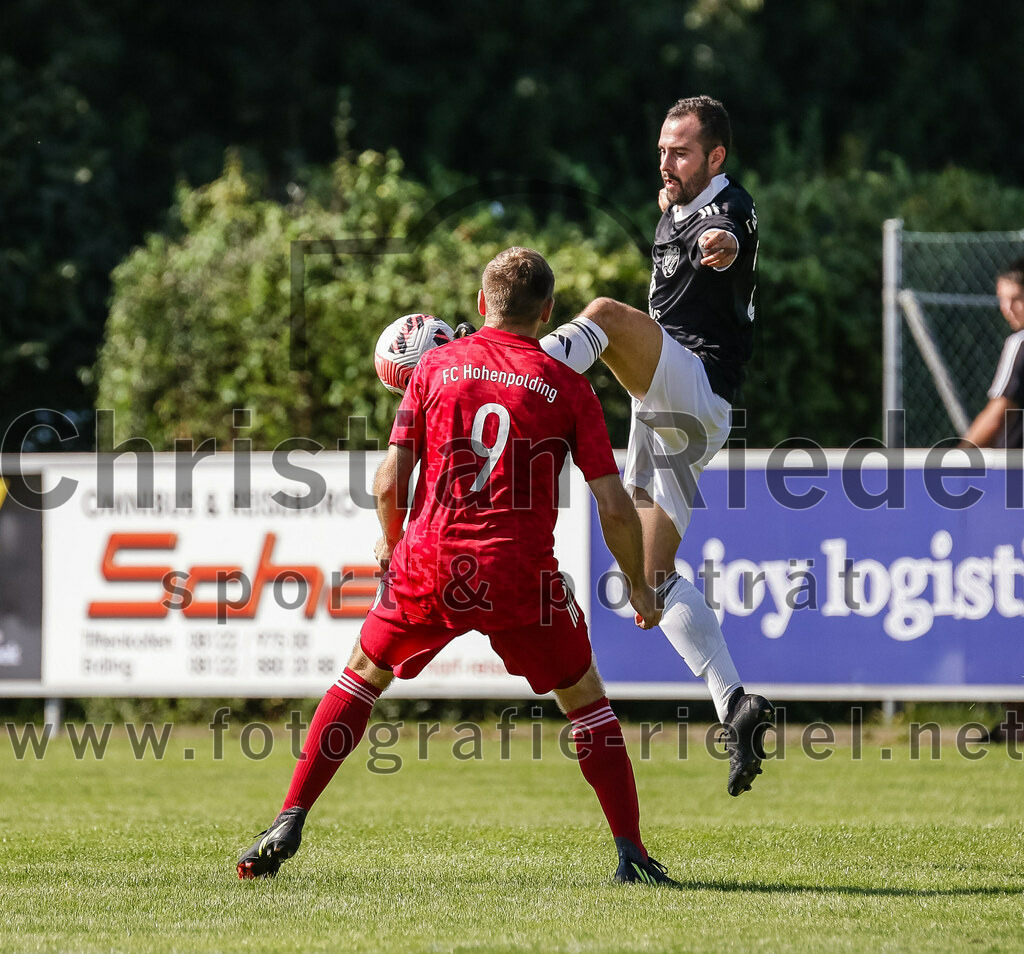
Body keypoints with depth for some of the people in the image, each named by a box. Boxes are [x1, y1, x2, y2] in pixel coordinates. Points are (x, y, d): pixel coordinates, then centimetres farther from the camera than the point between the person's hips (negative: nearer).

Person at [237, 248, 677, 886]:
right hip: (520, 572, -1)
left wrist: (392, 542, 23)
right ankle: (631, 853, 8)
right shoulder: (566, 386, 3)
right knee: (586, 698, 15)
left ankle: (289, 824, 14)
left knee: (363, 676, 21)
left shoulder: (436, 366, 6)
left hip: (428, 563, 1)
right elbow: (614, 505, -1)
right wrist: (639, 588, 13)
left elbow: (390, 482, 3)